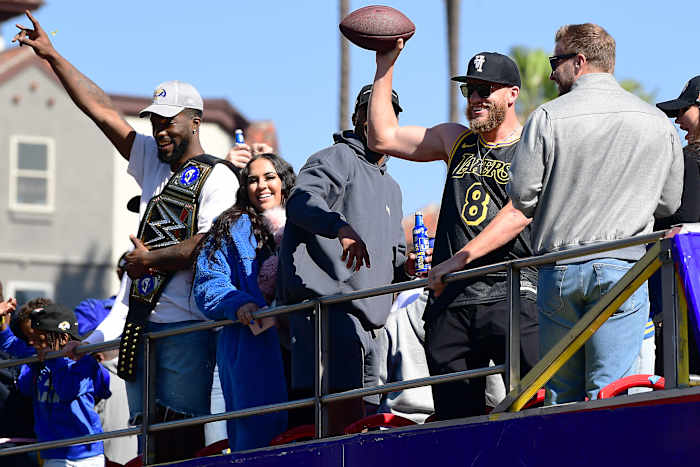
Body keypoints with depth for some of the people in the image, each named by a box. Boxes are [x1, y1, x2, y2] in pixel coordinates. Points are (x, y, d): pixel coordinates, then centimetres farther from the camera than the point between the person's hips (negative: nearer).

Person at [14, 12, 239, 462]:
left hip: (186, 326, -7)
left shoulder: (217, 176, -3)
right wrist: (53, 57, 17)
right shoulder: (153, 164, 18)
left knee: (182, 435, -12)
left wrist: (151, 259, -6)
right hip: (142, 323, 8)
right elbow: (103, 110, 18)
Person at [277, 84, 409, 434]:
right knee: (343, 413, -23)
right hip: (330, 303, -10)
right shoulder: (338, 159, 2)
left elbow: (394, 253, 37)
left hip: (365, 319, 10)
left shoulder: (391, 188, 30)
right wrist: (341, 225, -37)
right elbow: (302, 199, -18)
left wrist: (408, 266, 13)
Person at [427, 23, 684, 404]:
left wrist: (463, 257, 6)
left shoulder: (548, 119, -2)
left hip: (559, 272, 0)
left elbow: (522, 208, -3)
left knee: (560, 395, 8)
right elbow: (668, 205, 13)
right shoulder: (658, 123, 5)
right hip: (622, 271, 0)